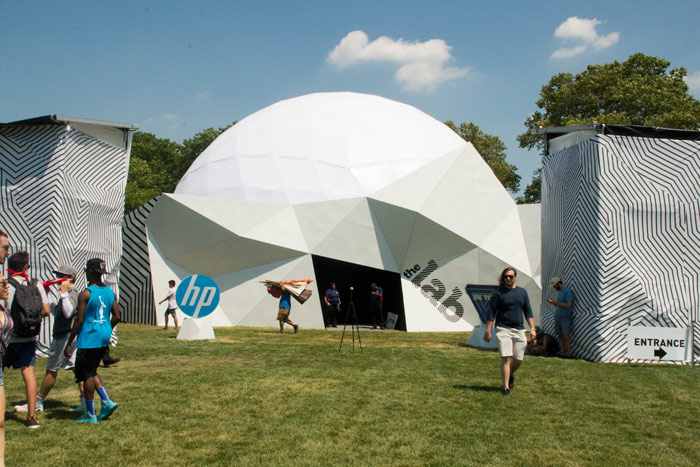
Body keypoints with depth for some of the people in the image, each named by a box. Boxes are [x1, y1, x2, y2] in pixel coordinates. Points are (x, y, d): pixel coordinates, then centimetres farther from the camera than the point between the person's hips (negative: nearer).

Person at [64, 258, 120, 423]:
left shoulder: (85, 294, -13)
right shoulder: (110, 292, 6)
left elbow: (79, 321, -13)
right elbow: (116, 317, 9)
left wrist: (68, 344, -7)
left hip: (89, 340, -7)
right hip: (104, 339, 7)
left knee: (87, 375, 3)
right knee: (92, 372, 20)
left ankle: (90, 414, 8)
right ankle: (107, 402, 8)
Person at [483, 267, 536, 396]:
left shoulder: (522, 292, 11)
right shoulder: (498, 292, -1)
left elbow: (528, 312, 13)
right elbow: (491, 313, -2)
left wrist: (532, 328, 3)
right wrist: (488, 330, -8)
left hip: (519, 330, 4)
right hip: (503, 329, -4)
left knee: (518, 359, 6)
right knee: (505, 358, -12)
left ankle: (510, 375, 35)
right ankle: (505, 386, -6)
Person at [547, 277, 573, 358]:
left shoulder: (567, 291, -8)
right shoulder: (558, 292, 17)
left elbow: (568, 305, -16)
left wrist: (556, 303, -14)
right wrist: (552, 303, 4)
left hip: (565, 318, -7)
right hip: (557, 317, 7)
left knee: (566, 336, -7)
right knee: (560, 336, 4)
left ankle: (568, 354, -3)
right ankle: (563, 353, 8)